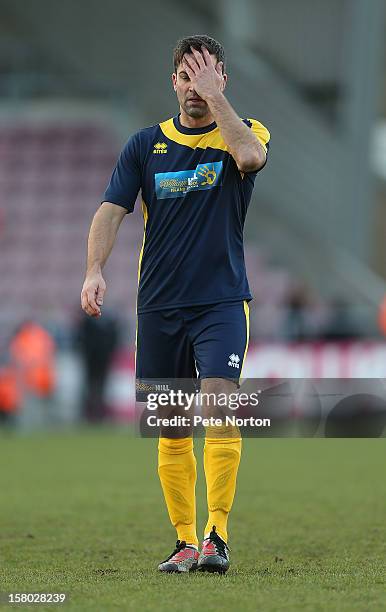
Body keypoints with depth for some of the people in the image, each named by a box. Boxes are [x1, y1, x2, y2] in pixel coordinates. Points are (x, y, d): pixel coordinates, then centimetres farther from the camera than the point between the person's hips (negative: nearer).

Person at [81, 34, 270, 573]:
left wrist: (214, 95, -17)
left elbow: (250, 156, -23)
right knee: (171, 430, 5)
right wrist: (95, 270, -13)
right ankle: (185, 542, 14)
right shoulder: (147, 143, 9)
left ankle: (217, 535, -18)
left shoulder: (243, 131, 2)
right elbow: (112, 208, 2)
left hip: (222, 301, -3)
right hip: (158, 306, 3)